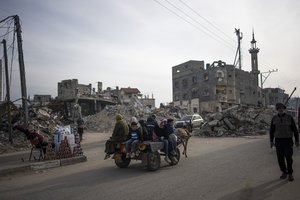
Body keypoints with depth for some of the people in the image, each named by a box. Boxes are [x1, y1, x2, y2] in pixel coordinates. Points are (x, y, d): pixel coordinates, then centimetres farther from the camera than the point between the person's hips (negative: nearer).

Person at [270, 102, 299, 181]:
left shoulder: (289, 117, -6)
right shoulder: (274, 118, -2)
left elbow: (295, 129, 0)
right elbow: (272, 130, 3)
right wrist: (271, 141, 2)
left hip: (288, 140, -1)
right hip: (278, 140, 2)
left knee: (289, 158, -6)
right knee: (280, 158, 4)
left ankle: (290, 174, 12)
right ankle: (284, 172, 22)